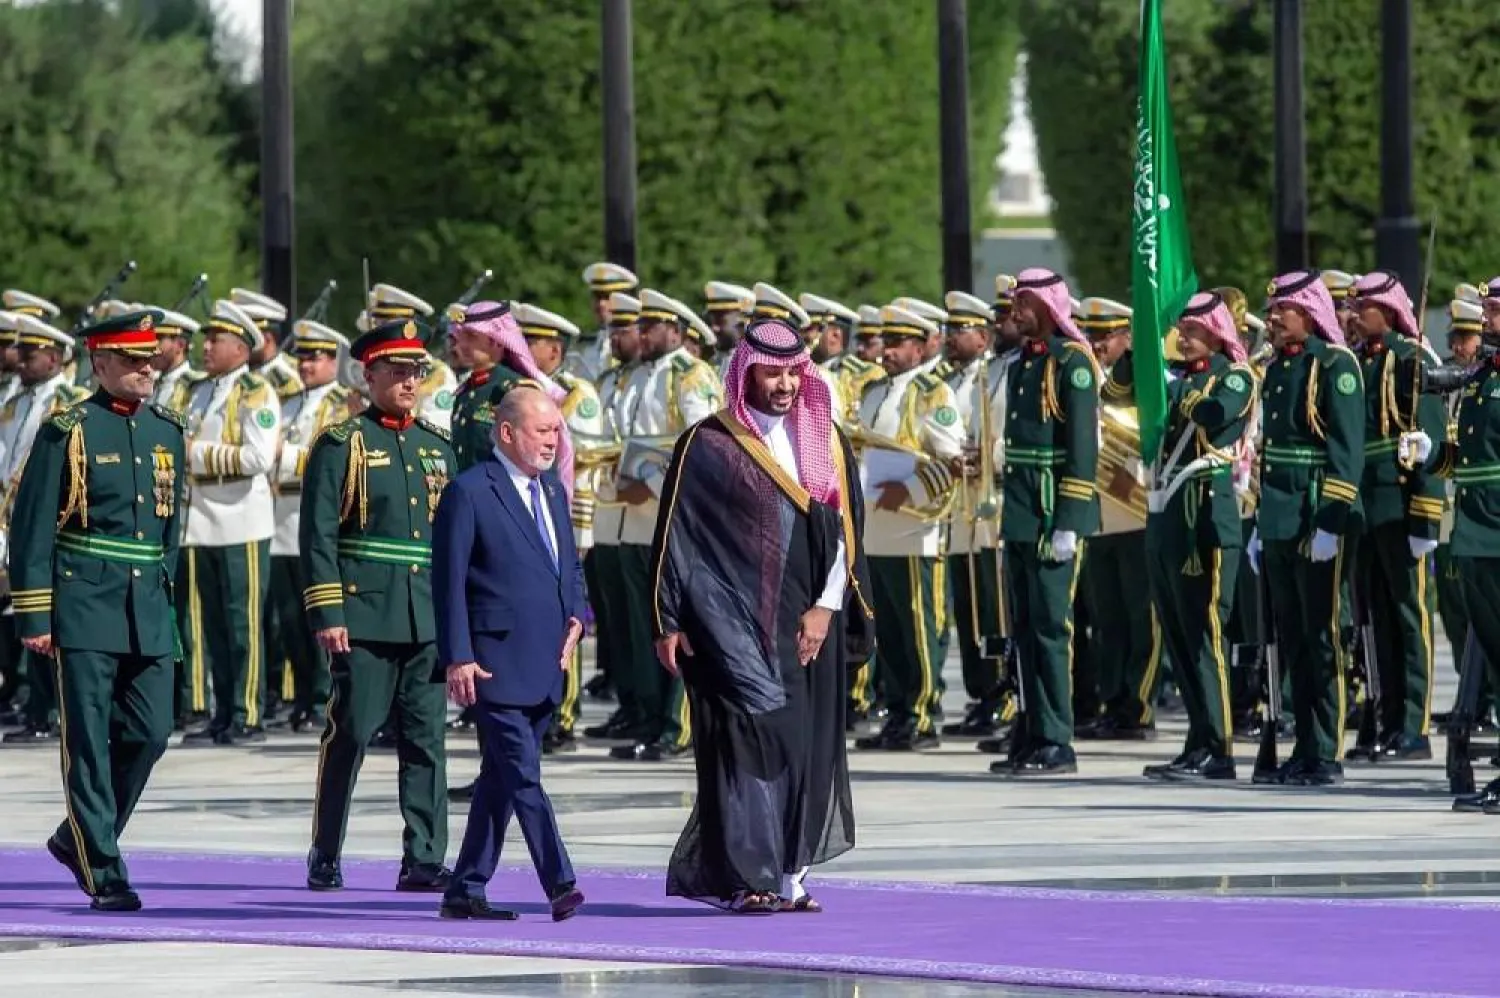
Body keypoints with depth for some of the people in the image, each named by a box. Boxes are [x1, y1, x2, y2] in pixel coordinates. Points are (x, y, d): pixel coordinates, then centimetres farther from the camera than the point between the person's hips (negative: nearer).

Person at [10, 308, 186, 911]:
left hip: (147, 612, 6)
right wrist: (34, 615, -10)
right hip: (84, 606, -6)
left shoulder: (167, 433, 12)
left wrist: (164, 586, 16)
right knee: (88, 743, -4)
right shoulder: (68, 433, -5)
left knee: (149, 734, 4)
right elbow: (32, 527, -7)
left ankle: (80, 838, 24)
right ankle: (104, 876, -1)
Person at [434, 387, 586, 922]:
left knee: (500, 779, 11)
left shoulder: (552, 491, 16)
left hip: (545, 664, 8)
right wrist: (457, 657, -14)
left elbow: (571, 564, 27)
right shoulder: (469, 492, -7)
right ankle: (560, 886, -17)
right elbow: (448, 581, -9)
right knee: (523, 777, -11)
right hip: (497, 664, -8)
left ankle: (466, 891, 17)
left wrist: (577, 614, 7)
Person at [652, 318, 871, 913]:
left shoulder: (825, 441, 10)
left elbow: (844, 528, 9)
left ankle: (788, 875, 9)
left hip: (808, 622, 4)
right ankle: (747, 879, -6)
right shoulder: (709, 446, -3)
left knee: (808, 745, 3)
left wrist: (827, 607, -1)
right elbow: (675, 534, -3)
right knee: (748, 738, -8)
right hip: (735, 622, -4)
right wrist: (668, 622, -6)